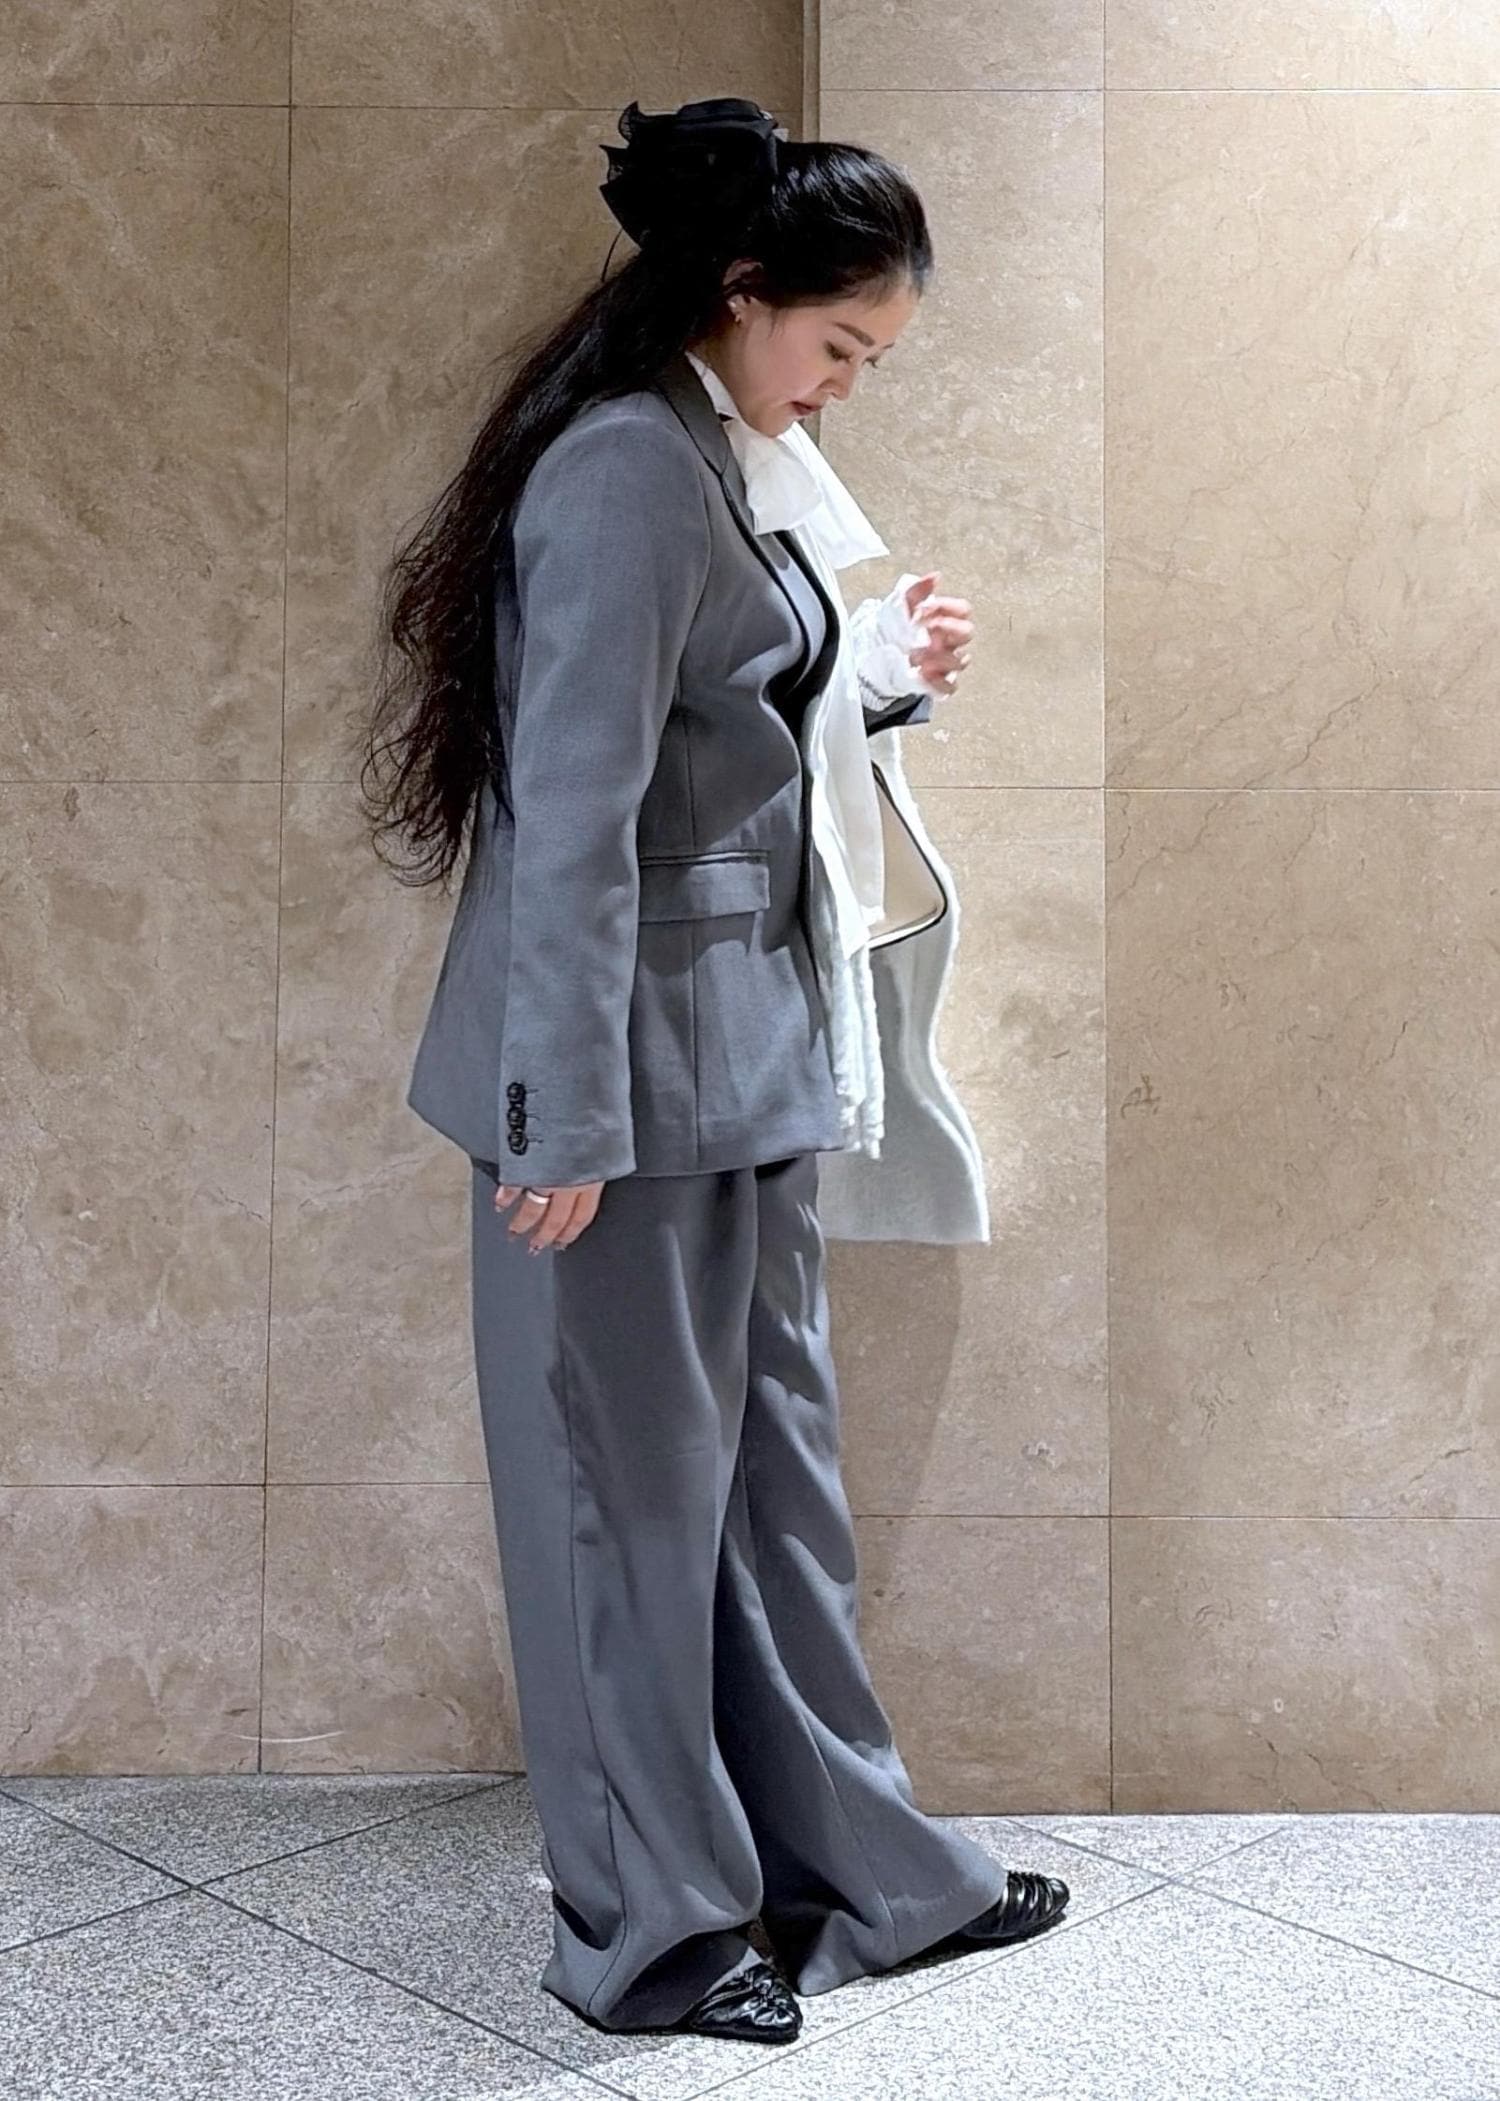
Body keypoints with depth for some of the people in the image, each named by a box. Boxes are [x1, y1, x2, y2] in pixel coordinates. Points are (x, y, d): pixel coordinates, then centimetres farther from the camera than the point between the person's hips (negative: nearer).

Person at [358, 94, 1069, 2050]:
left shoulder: (705, 460, 14)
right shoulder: (626, 465, -16)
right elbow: (574, 811, -21)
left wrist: (887, 679, 10)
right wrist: (567, 1115, -21)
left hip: (746, 1055, 10)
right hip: (639, 1070, -10)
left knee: (774, 1463, 16)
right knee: (637, 1492, 4)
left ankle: (856, 1863, 31)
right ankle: (648, 1928, 21)